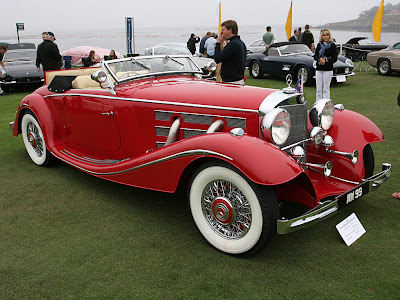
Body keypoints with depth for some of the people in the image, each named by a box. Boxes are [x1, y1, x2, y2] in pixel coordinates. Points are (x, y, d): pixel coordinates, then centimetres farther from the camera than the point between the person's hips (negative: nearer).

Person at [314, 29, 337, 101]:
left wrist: (325, 62, -16)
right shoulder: (319, 45, 11)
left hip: (328, 70, -3)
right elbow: (315, 56, 7)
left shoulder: (332, 45, 0)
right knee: (318, 89, 5)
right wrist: (319, 59, -15)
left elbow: (334, 58, -3)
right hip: (318, 69, 4)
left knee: (326, 89, -2)